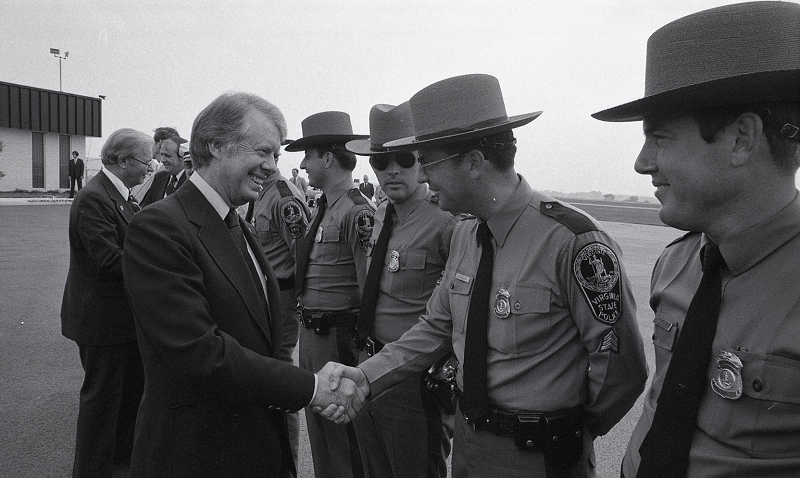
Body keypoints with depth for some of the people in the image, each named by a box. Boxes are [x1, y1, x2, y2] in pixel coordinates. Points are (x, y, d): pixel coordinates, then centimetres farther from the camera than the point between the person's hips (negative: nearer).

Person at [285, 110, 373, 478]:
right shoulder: (321, 209, 10)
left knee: (342, 438, 7)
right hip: (310, 334, 9)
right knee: (318, 432, 22)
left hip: (337, 338, -9)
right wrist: (306, 329, 13)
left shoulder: (358, 214, -19)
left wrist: (360, 348, -16)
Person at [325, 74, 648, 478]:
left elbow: (622, 366, -18)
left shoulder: (572, 240, -25)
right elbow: (435, 327, 5)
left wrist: (576, 434, -3)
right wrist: (366, 376, -6)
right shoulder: (463, 235, -2)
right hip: (466, 439, 7)